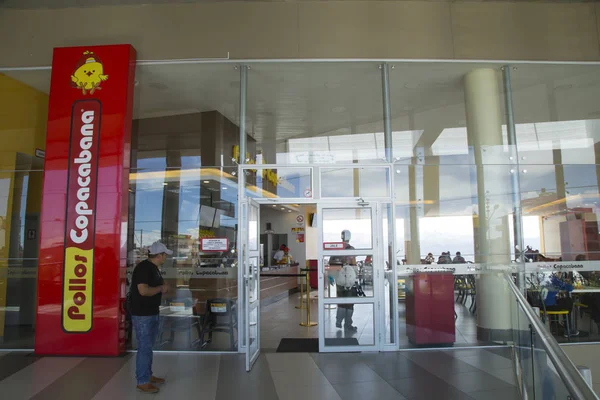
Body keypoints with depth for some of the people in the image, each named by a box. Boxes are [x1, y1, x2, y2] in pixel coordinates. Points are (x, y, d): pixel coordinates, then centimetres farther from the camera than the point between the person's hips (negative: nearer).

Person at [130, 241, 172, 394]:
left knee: (148, 346, 17)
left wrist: (163, 288, 3)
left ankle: (148, 375, 28)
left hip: (152, 313, 10)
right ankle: (142, 382, 6)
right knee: (144, 347, -3)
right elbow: (143, 290, -28)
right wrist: (161, 288, -15)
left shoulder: (154, 268, 11)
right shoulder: (143, 268, -19)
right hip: (142, 315, -10)